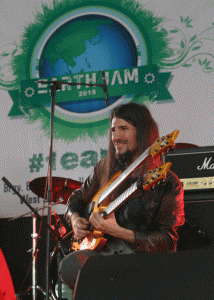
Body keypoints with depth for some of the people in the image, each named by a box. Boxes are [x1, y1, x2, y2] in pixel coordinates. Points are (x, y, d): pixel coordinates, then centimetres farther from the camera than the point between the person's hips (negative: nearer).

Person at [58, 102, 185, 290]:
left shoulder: (168, 183, -5)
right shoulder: (105, 169, 11)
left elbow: (168, 241, -10)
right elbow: (78, 197, 28)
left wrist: (118, 232, -20)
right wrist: (75, 219, 4)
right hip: (102, 249, 5)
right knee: (69, 268, -28)